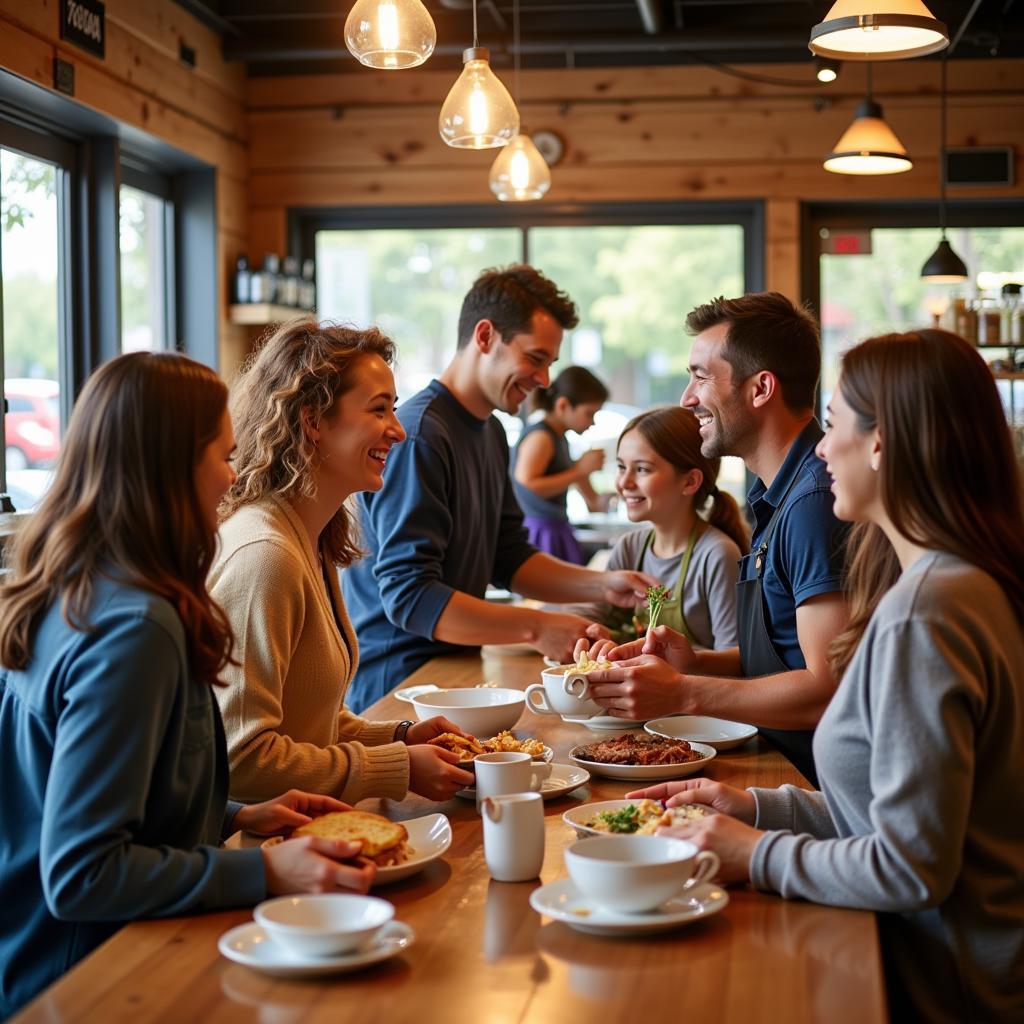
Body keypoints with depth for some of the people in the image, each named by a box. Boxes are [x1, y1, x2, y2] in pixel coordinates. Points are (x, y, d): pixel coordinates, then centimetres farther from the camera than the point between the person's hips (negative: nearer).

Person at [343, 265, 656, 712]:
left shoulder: (491, 432, 14)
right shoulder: (418, 436, -18)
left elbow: (509, 558, 18)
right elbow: (409, 595, -24)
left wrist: (602, 584, 3)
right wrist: (535, 627, -27)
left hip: (453, 669, 9)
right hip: (394, 683, -9)